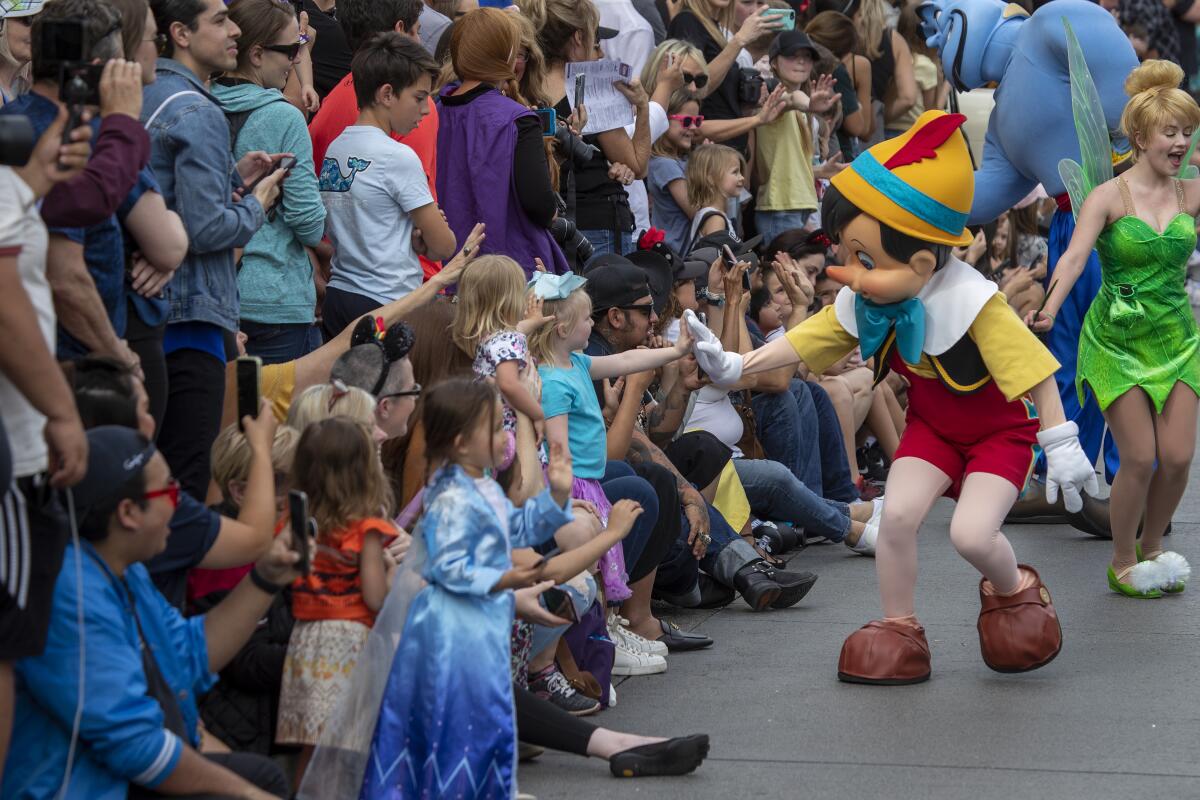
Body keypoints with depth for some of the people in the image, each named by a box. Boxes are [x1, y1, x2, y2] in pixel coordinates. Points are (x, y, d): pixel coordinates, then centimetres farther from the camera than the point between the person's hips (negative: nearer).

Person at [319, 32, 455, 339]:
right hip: (388, 306, -8)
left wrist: (410, 237, 5)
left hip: (336, 301, 8)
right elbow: (443, 246, -8)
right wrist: (421, 240, 13)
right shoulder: (398, 157, -12)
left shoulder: (335, 149, 10)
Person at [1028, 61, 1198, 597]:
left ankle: (1151, 548, 24)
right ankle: (1122, 563, 13)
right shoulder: (1108, 197, -10)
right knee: (1140, 458, -7)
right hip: (1116, 341, -4)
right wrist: (1050, 309, -39)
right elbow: (1074, 256, -22)